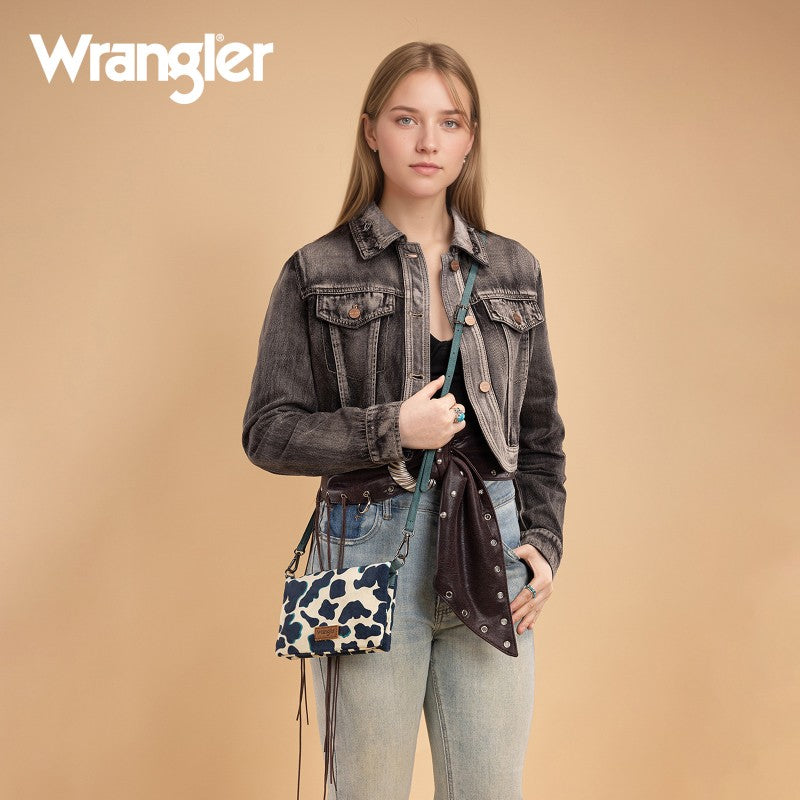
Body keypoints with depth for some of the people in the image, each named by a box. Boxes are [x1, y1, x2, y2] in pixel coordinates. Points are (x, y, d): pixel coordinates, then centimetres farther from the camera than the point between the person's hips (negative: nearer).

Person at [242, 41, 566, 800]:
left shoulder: (513, 270, 10)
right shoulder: (316, 274, 0)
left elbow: (540, 429, 14)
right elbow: (267, 431, -2)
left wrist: (543, 541, 3)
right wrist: (388, 431, -14)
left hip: (492, 558, 3)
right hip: (370, 556, -2)